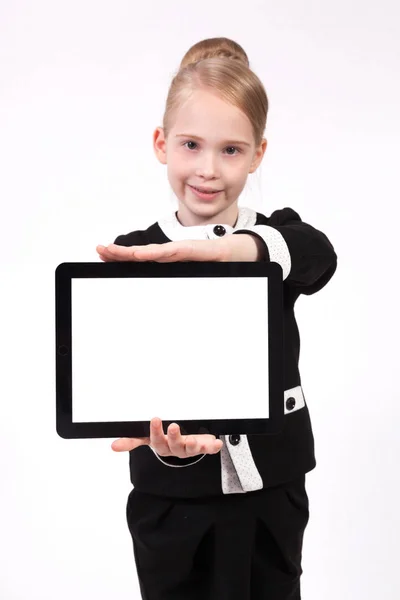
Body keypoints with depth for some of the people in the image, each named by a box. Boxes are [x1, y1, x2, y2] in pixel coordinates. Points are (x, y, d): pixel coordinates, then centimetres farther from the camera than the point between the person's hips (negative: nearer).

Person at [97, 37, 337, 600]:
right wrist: (169, 439, -36)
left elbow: (318, 256, -25)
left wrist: (229, 248, -46)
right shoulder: (131, 255, -5)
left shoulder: (277, 236, -1)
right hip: (173, 504, -1)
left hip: (272, 496, 1)